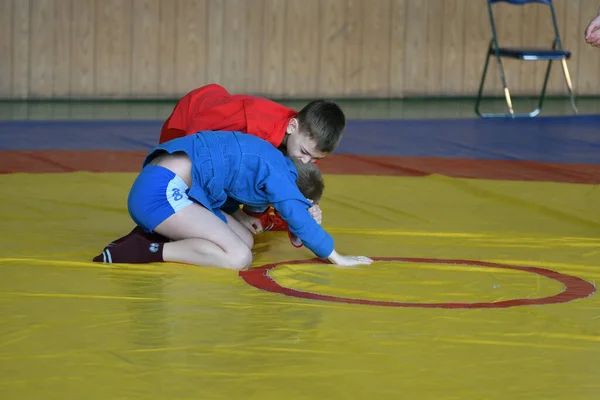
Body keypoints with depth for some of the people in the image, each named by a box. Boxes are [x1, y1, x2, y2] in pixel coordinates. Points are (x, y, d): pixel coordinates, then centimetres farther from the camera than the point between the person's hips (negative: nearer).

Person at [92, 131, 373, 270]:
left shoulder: (264, 157, 23)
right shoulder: (276, 168, -4)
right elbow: (299, 220, -4)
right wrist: (337, 258, 2)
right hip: (161, 191, -10)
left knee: (246, 241, 9)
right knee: (239, 257, -16)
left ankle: (154, 239, 0)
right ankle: (149, 251, -20)